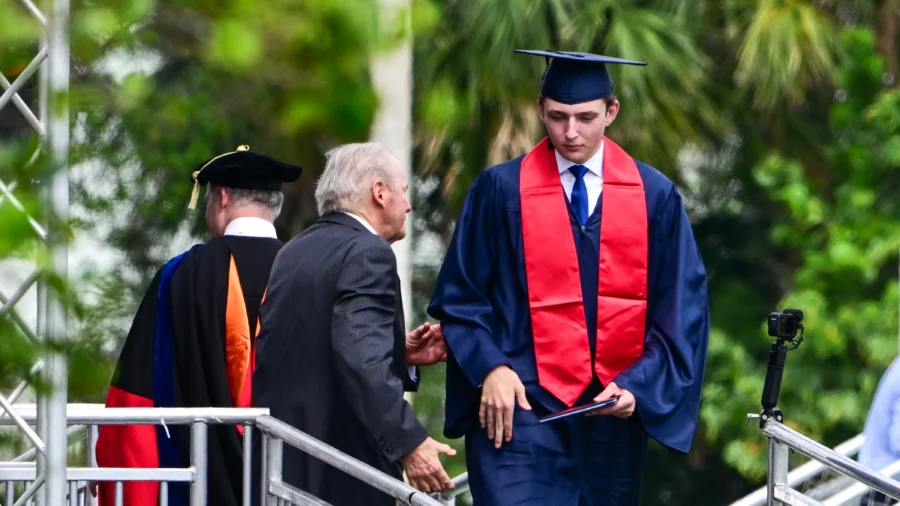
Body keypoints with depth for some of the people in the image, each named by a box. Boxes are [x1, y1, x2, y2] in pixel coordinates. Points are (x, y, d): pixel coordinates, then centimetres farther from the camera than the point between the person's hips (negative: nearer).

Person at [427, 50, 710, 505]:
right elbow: (461, 297, 1)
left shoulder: (655, 196, 4)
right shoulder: (500, 190, -1)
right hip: (522, 407, -3)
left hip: (615, 413, 3)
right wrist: (490, 368, -14)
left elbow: (681, 308, 3)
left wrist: (638, 384, -10)